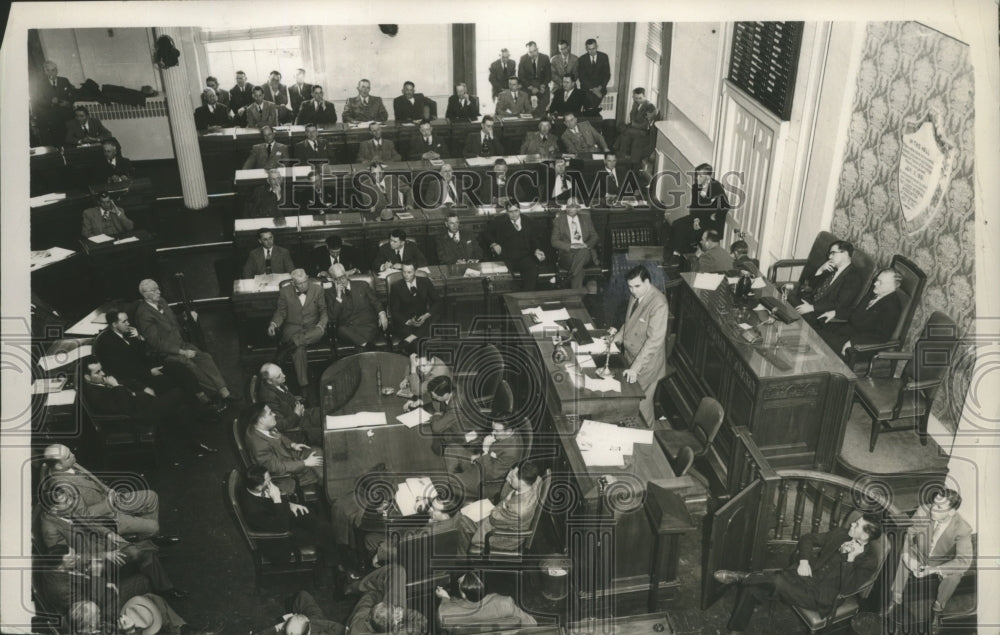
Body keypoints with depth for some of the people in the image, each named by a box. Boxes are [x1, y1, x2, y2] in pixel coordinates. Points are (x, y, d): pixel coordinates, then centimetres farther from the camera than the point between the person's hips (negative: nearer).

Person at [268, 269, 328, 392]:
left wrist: (321, 325, -10)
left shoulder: (317, 289, 3)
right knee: (298, 349, -33)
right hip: (293, 327, -1)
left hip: (312, 327, 1)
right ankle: (303, 386, -28)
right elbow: (281, 312, 8)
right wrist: (273, 324, -13)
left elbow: (324, 310, 9)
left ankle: (286, 346, -27)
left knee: (320, 332, -37)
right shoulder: (285, 291, 2)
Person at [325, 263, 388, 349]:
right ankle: (367, 345, -47)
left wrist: (382, 313, -8)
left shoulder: (362, 285, 16)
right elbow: (332, 318, 1)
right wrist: (338, 296, -6)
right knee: (342, 330, -38)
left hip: (367, 326, 0)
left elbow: (376, 302, 14)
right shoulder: (329, 293, 12)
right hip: (346, 328, 0)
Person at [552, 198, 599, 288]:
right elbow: (554, 242, 2)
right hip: (567, 254, -2)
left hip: (585, 252, 2)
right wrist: (571, 246, -13)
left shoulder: (586, 219, 21)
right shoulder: (558, 221, 11)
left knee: (583, 251, -37)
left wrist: (586, 245, -6)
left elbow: (594, 236, 17)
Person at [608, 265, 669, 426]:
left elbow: (654, 340, -30)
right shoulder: (635, 295, 0)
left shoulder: (658, 304, -27)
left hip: (646, 364, -7)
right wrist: (619, 335, 1)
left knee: (641, 403, 7)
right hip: (630, 356, 7)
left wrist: (636, 367, -32)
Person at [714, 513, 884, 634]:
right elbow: (808, 539, 15)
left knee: (778, 581, -35)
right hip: (807, 575, 6)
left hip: (819, 595, -6)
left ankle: (742, 577, -9)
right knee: (751, 588, -12)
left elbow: (847, 587, -19)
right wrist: (803, 561, -2)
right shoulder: (842, 533, 7)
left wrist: (851, 557, -25)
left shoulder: (869, 559, -9)